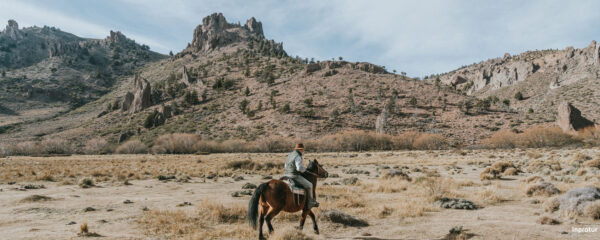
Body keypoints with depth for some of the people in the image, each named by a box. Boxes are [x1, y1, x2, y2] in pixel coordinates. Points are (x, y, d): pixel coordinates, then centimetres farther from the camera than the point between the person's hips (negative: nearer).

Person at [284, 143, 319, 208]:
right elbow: (299, 168, -25)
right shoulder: (298, 156, -14)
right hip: (294, 176, -9)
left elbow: (286, 166, 23)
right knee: (309, 185, 4)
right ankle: (310, 203, 8)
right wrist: (305, 170, -5)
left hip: (286, 175, 9)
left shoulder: (290, 155, 15)